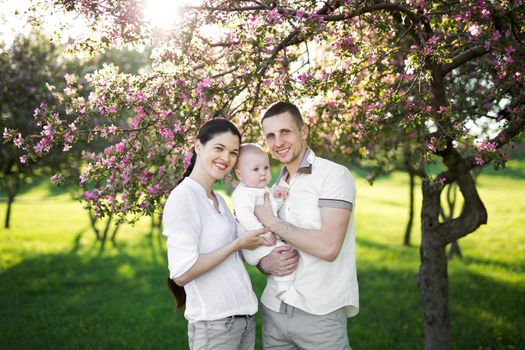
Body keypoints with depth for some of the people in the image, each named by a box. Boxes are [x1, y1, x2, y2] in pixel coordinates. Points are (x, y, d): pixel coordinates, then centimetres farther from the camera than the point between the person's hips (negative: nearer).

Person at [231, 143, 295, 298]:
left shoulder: (264, 189, 16)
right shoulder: (243, 193, -18)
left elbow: (272, 210, 26)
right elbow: (244, 215, -33)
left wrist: (277, 198, 6)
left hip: (270, 238, 11)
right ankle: (285, 287, -16)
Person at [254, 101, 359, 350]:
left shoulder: (335, 175, -10)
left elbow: (328, 247, -21)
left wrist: (272, 222, -12)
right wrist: (265, 263, -9)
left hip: (319, 314, -6)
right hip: (273, 310, 6)